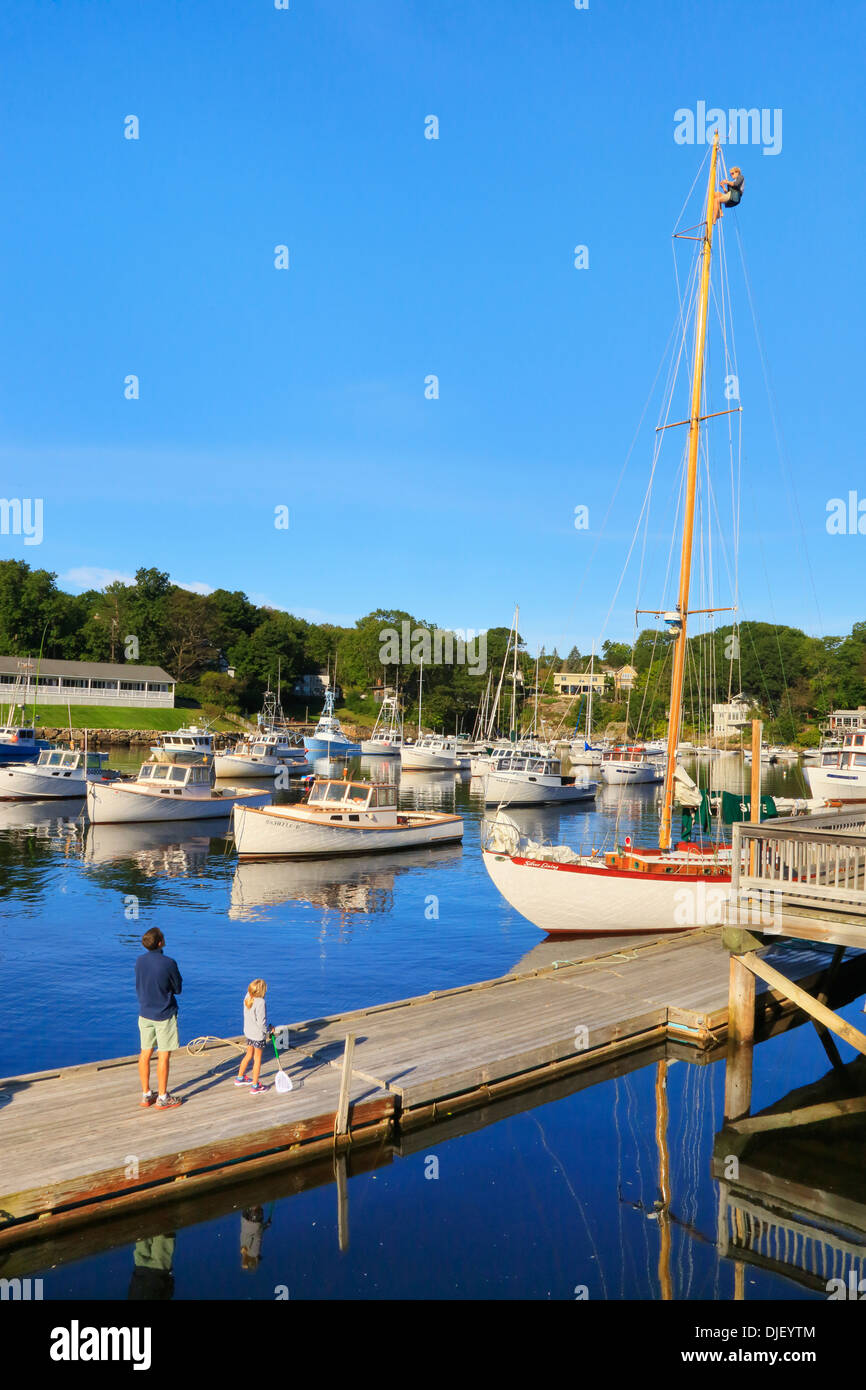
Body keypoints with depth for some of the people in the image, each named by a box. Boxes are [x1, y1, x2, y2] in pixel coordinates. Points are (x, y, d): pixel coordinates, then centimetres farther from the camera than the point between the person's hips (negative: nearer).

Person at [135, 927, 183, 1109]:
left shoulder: (139, 961, -3)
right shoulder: (169, 963, -20)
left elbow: (139, 986, 10)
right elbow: (178, 988, -7)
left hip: (144, 1013, 6)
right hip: (164, 1015, -5)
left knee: (145, 1053, 13)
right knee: (163, 1056, 3)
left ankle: (146, 1095, 23)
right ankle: (163, 1098, 10)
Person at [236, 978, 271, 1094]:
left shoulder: (247, 997, -11)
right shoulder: (260, 1002, -28)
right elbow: (261, 1022, -22)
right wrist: (268, 1031, -8)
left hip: (248, 1032, 7)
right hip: (258, 1034, -7)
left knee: (249, 1055, 26)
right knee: (257, 1059, 8)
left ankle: (240, 1078, 42)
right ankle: (255, 1087, 17)